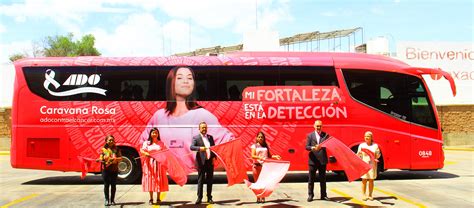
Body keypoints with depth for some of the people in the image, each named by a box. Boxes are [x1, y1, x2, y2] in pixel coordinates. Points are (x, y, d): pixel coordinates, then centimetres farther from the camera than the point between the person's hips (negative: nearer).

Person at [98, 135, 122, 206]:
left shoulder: (117, 149, 5)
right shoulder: (103, 149, 3)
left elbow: (120, 158, 0)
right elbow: (101, 158, 1)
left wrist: (115, 159, -19)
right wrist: (102, 160, -21)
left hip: (114, 169, 1)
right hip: (106, 169, -1)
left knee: (113, 185, 5)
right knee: (106, 185, 1)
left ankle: (112, 200, 14)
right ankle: (107, 200, 9)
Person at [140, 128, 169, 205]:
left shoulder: (161, 143, 9)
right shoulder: (146, 143, 6)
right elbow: (142, 150, -7)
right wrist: (146, 153, -29)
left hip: (159, 163, 1)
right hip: (150, 163, -1)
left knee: (159, 180, 0)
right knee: (150, 179, -1)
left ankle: (158, 198, 9)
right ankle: (151, 199, 7)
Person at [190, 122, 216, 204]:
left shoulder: (210, 137, 13)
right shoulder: (196, 138, -2)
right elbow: (191, 147, -15)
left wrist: (214, 157, 0)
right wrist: (200, 148, -33)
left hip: (210, 161, 4)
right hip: (202, 162, -4)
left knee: (209, 180, 8)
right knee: (200, 180, 1)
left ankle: (209, 198, 16)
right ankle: (199, 198, 8)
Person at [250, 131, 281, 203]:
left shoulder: (266, 146, 13)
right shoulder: (254, 146, 4)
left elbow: (269, 155, 14)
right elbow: (253, 156, -9)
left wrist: (275, 156, -4)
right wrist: (259, 157, -26)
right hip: (257, 165, -2)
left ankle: (263, 197, 6)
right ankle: (258, 197, 8)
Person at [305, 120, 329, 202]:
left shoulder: (326, 135, 6)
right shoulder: (310, 135, 5)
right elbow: (307, 147, -2)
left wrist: (321, 147, -23)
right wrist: (313, 148, -21)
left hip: (322, 160, 1)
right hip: (313, 160, 0)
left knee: (323, 179, 9)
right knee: (311, 179, 5)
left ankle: (323, 195, 18)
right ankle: (310, 195, 13)